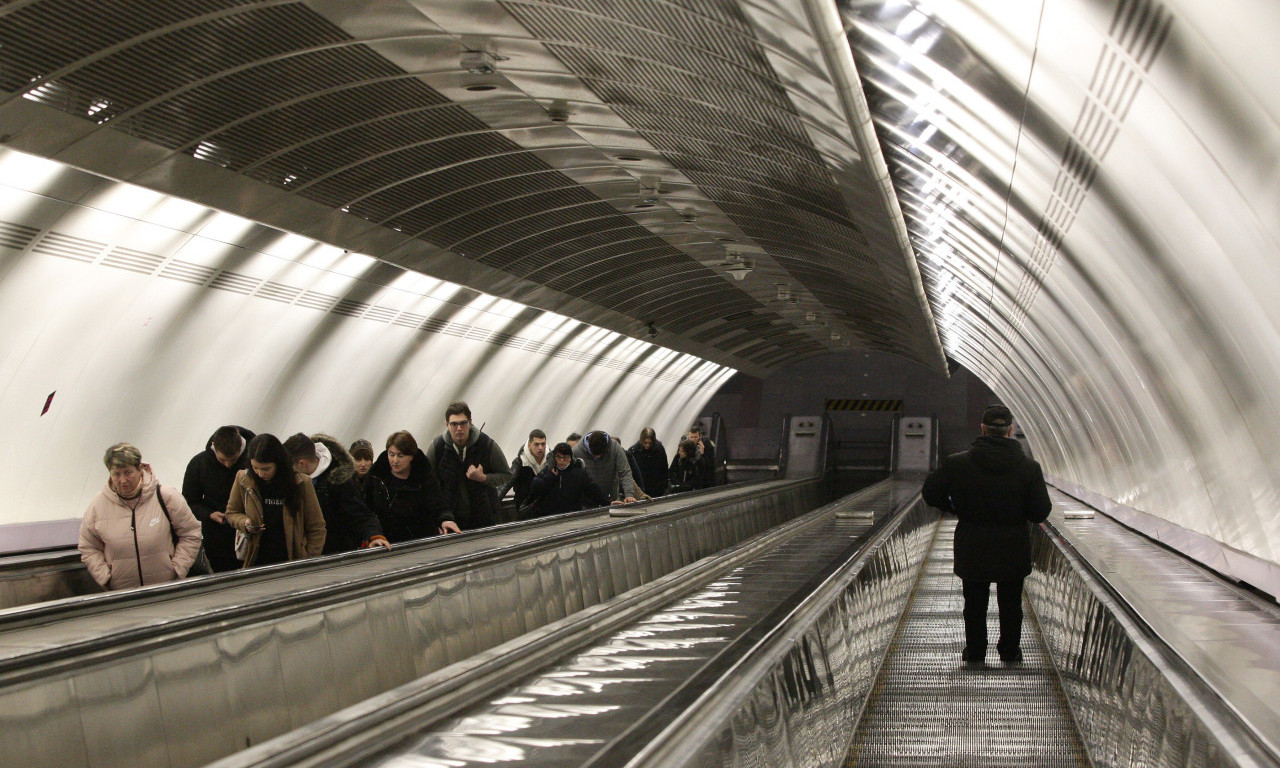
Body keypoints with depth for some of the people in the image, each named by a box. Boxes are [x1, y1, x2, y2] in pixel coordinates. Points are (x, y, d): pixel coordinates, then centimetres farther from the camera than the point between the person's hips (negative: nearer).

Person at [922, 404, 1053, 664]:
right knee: (1010, 604, 16)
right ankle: (1010, 652, 25)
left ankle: (974, 652, 21)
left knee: (975, 604, 14)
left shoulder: (957, 463, -10)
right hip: (1013, 549, 0)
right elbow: (1040, 513, -8)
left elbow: (931, 493, -3)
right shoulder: (1029, 468, -9)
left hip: (972, 550, 0)